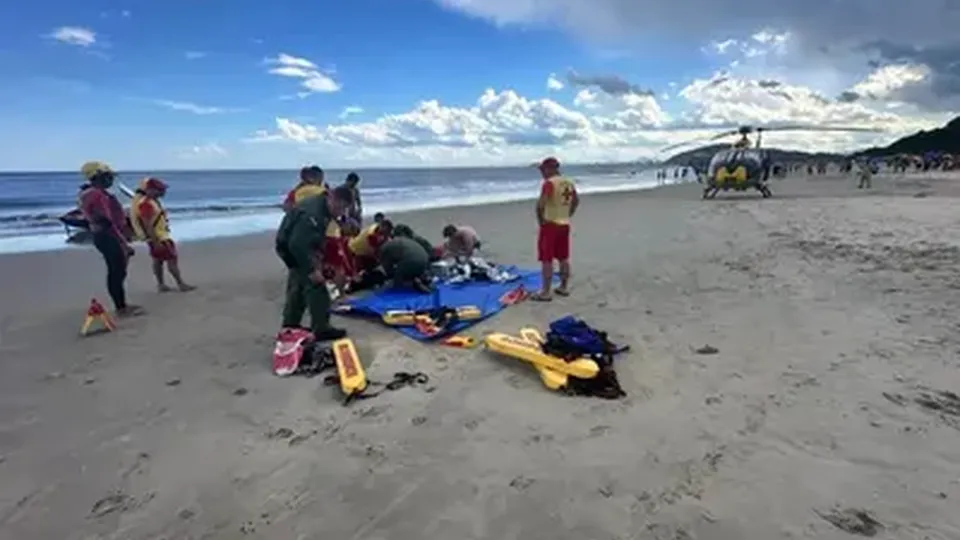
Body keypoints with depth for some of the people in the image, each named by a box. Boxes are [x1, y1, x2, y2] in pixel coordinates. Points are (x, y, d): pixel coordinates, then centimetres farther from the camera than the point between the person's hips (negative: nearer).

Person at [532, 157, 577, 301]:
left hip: (550, 225, -8)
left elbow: (541, 203, -26)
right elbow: (576, 201, 23)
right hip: (565, 224, 8)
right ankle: (564, 287, 25)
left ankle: (545, 292, 0)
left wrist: (540, 219, -12)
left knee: (546, 259, -3)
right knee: (564, 258, 15)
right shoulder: (569, 183, 9)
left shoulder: (549, 183, -17)